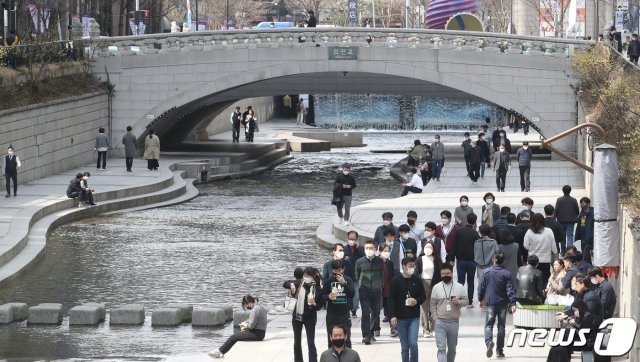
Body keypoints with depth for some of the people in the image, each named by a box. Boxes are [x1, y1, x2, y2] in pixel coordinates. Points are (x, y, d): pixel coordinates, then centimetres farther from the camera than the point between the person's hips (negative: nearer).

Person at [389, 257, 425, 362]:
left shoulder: (417, 280, 1)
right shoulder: (396, 280, -4)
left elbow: (423, 297, 11)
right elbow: (391, 299, -3)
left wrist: (416, 301, -11)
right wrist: (393, 316, -10)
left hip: (414, 317, 0)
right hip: (401, 318, 0)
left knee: (413, 343, -11)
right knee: (404, 346, 6)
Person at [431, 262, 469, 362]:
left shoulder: (459, 287, 1)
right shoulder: (436, 288, 0)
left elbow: (466, 300, 5)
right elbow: (432, 304, 4)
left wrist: (458, 302, -17)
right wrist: (435, 319, -5)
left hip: (454, 323, 2)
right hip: (440, 323, -2)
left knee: (452, 348, 15)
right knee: (441, 348, -11)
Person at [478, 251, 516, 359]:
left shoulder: (486, 273, -3)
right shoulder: (506, 274, -6)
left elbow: (481, 287, 3)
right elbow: (510, 289, -10)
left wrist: (481, 299, 18)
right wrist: (512, 303, -12)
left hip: (490, 303, 0)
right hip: (503, 303, 0)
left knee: (489, 324, 3)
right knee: (501, 326, 9)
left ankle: (489, 341, -27)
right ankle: (499, 350, 10)